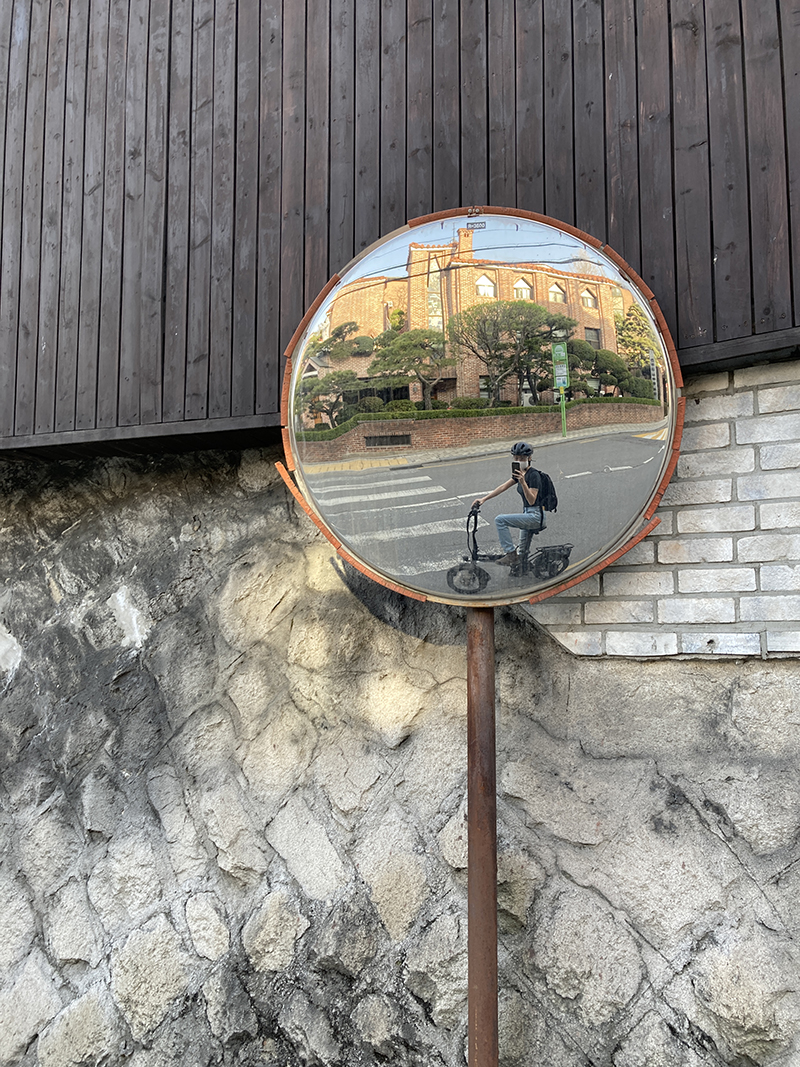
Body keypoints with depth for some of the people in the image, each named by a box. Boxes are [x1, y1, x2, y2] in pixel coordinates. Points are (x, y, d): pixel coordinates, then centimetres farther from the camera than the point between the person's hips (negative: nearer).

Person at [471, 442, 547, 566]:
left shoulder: (533, 474, -15)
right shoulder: (520, 473, 11)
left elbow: (531, 500, -22)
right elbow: (503, 487, 10)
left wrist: (522, 482, -35)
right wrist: (483, 499, 4)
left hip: (535, 516, -9)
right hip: (529, 515, 9)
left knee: (500, 520, -19)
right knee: (523, 554, 16)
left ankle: (511, 554, -16)